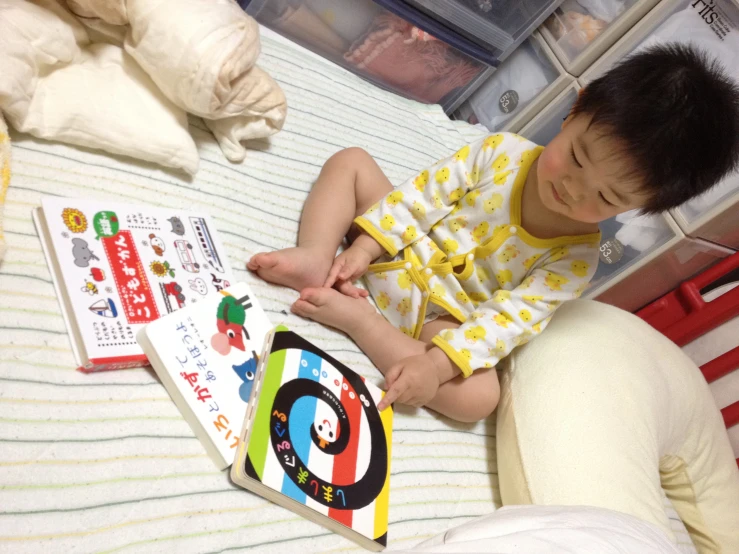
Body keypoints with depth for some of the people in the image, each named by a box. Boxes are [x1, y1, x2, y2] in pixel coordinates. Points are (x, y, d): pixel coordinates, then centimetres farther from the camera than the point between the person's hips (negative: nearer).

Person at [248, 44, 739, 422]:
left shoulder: (575, 258, -17)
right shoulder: (504, 152, -14)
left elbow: (511, 318, -23)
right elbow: (427, 193, -10)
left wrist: (440, 361, -35)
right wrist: (368, 241, -20)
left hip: (439, 316, -2)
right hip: (399, 249, 2)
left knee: (481, 397, -27)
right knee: (350, 161, -6)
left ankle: (356, 316, -26)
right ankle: (317, 258, -25)